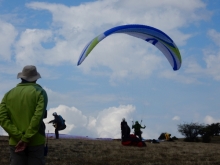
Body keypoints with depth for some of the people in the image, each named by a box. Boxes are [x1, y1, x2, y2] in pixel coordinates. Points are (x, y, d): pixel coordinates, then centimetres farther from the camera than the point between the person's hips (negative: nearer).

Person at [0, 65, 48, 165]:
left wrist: (19, 136, -10)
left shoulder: (9, 94, 8)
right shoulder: (39, 92, -2)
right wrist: (26, 139, -15)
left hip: (15, 142, 3)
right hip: (35, 141, -3)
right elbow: (38, 116, -16)